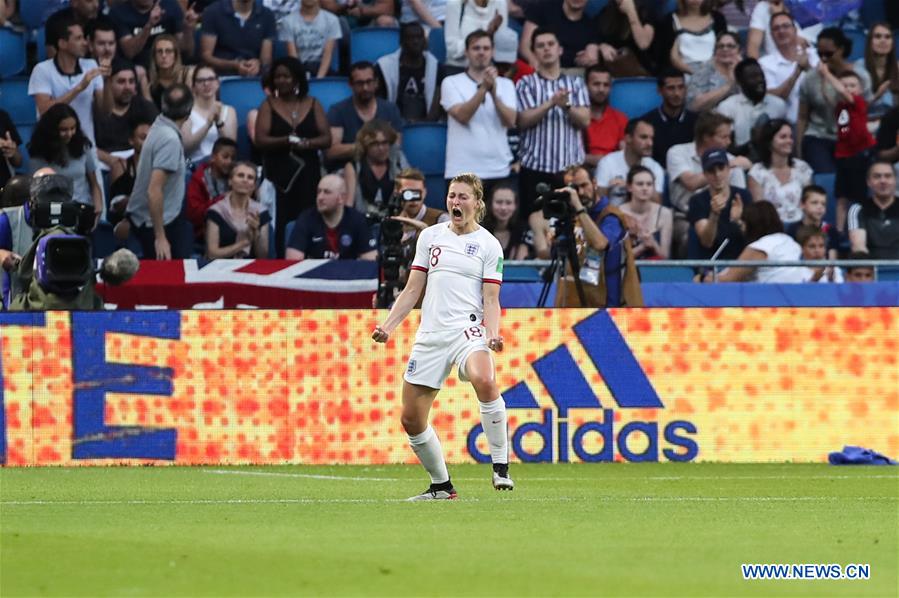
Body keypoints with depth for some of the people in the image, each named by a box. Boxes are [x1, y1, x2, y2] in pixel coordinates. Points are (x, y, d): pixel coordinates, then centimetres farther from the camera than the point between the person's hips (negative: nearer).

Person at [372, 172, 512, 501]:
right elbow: (412, 290, 15)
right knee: (411, 419, 1)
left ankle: (501, 468, -27)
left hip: (468, 329, -4)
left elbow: (491, 300, 0)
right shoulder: (430, 236, 13)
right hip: (430, 335, 4)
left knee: (484, 380, -37)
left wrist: (493, 334, -18)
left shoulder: (489, 245, 4)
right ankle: (441, 486, 21)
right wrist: (388, 326, 4)